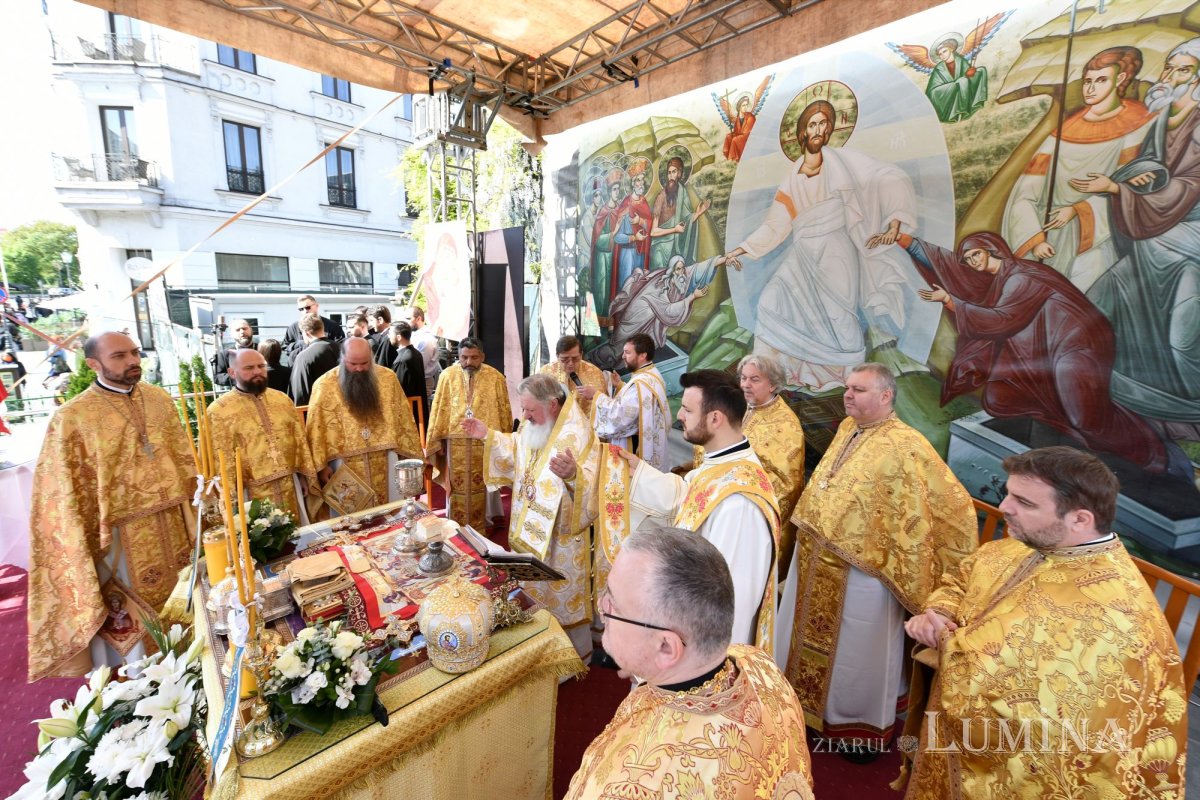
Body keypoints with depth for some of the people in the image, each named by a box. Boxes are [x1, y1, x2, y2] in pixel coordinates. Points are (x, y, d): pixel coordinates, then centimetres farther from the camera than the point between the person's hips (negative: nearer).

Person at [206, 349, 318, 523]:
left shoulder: (281, 399, 6)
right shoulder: (219, 410, -7)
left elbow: (299, 438, 10)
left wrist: (304, 475, 8)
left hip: (289, 486, 4)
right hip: (252, 492, -4)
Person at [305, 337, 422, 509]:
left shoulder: (388, 378, -1)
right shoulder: (325, 384, -6)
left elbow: (402, 418, 5)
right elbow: (317, 428, -3)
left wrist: (408, 453, 5)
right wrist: (321, 465, -5)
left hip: (385, 462, 2)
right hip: (346, 465, -1)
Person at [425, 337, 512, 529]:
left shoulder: (495, 377, -4)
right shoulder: (448, 376, -1)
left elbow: (504, 411, 2)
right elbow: (439, 410, 3)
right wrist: (437, 440, 2)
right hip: (456, 442, 1)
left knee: (484, 485, 11)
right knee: (458, 486, 10)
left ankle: (482, 526, 26)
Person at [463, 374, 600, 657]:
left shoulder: (577, 433, -26)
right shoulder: (533, 425, 0)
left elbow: (590, 483, -33)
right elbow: (516, 451, 19)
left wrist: (573, 474, -54)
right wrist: (488, 436, 10)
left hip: (560, 531, -8)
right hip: (530, 525, 8)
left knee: (562, 591, 9)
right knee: (534, 588, 25)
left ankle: (576, 654, 34)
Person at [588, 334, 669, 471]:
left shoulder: (642, 383, -27)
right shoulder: (651, 375, 6)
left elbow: (621, 414, -31)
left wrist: (595, 396, -22)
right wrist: (620, 386, 6)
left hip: (635, 447, -10)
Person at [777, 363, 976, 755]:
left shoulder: (905, 446, -20)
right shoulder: (846, 429, 4)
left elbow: (952, 504, -16)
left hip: (859, 570, -7)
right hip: (813, 561, 8)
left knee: (858, 650, 14)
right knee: (811, 637, 23)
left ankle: (864, 725, 39)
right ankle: (809, 702, 46)